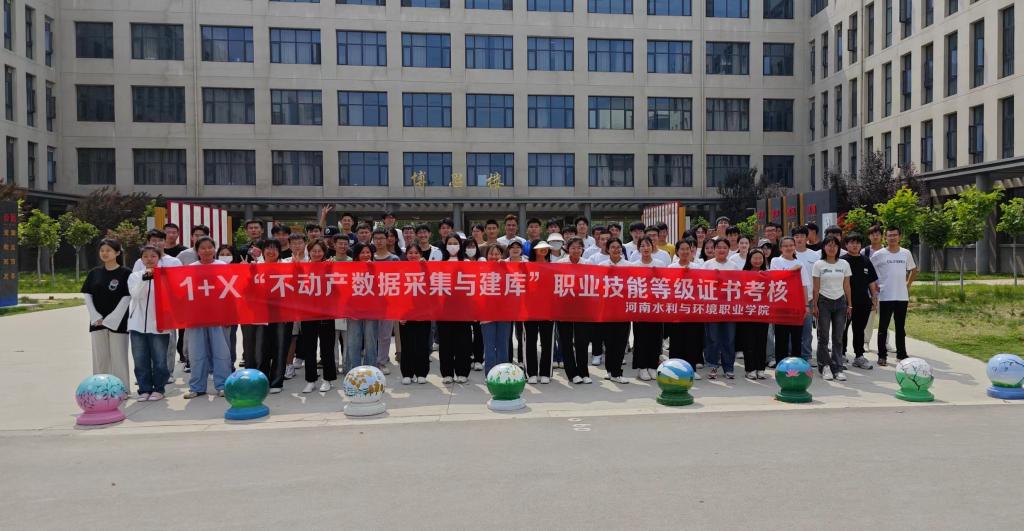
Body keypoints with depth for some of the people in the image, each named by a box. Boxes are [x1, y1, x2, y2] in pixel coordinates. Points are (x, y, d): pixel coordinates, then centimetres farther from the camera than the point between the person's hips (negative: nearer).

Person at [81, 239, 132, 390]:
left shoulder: (125, 273, -4)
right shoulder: (94, 273, 9)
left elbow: (126, 298, -8)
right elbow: (87, 295, 7)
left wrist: (111, 319, -13)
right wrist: (96, 317, -5)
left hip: (117, 322, -4)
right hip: (97, 322, 4)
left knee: (118, 358, -2)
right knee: (100, 358, 9)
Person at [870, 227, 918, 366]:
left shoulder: (906, 253, 5)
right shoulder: (879, 254, -5)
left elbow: (913, 270, 20)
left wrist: (908, 284, 10)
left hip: (902, 296, 3)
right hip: (885, 297, -3)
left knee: (901, 328, 12)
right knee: (883, 328, 1)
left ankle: (902, 354, 21)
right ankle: (882, 356, 8)